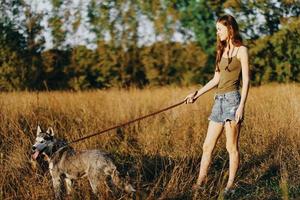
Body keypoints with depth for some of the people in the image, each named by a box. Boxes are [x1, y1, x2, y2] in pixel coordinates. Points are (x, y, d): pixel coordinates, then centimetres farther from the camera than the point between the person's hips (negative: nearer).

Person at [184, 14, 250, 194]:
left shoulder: (241, 50, -2)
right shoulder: (222, 51, 19)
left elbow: (246, 80, -8)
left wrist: (242, 106, -16)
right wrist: (197, 94, 16)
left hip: (232, 99, -7)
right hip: (219, 100, 7)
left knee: (232, 147, -3)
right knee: (207, 145, 6)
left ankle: (230, 185, 4)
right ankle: (201, 181, 11)